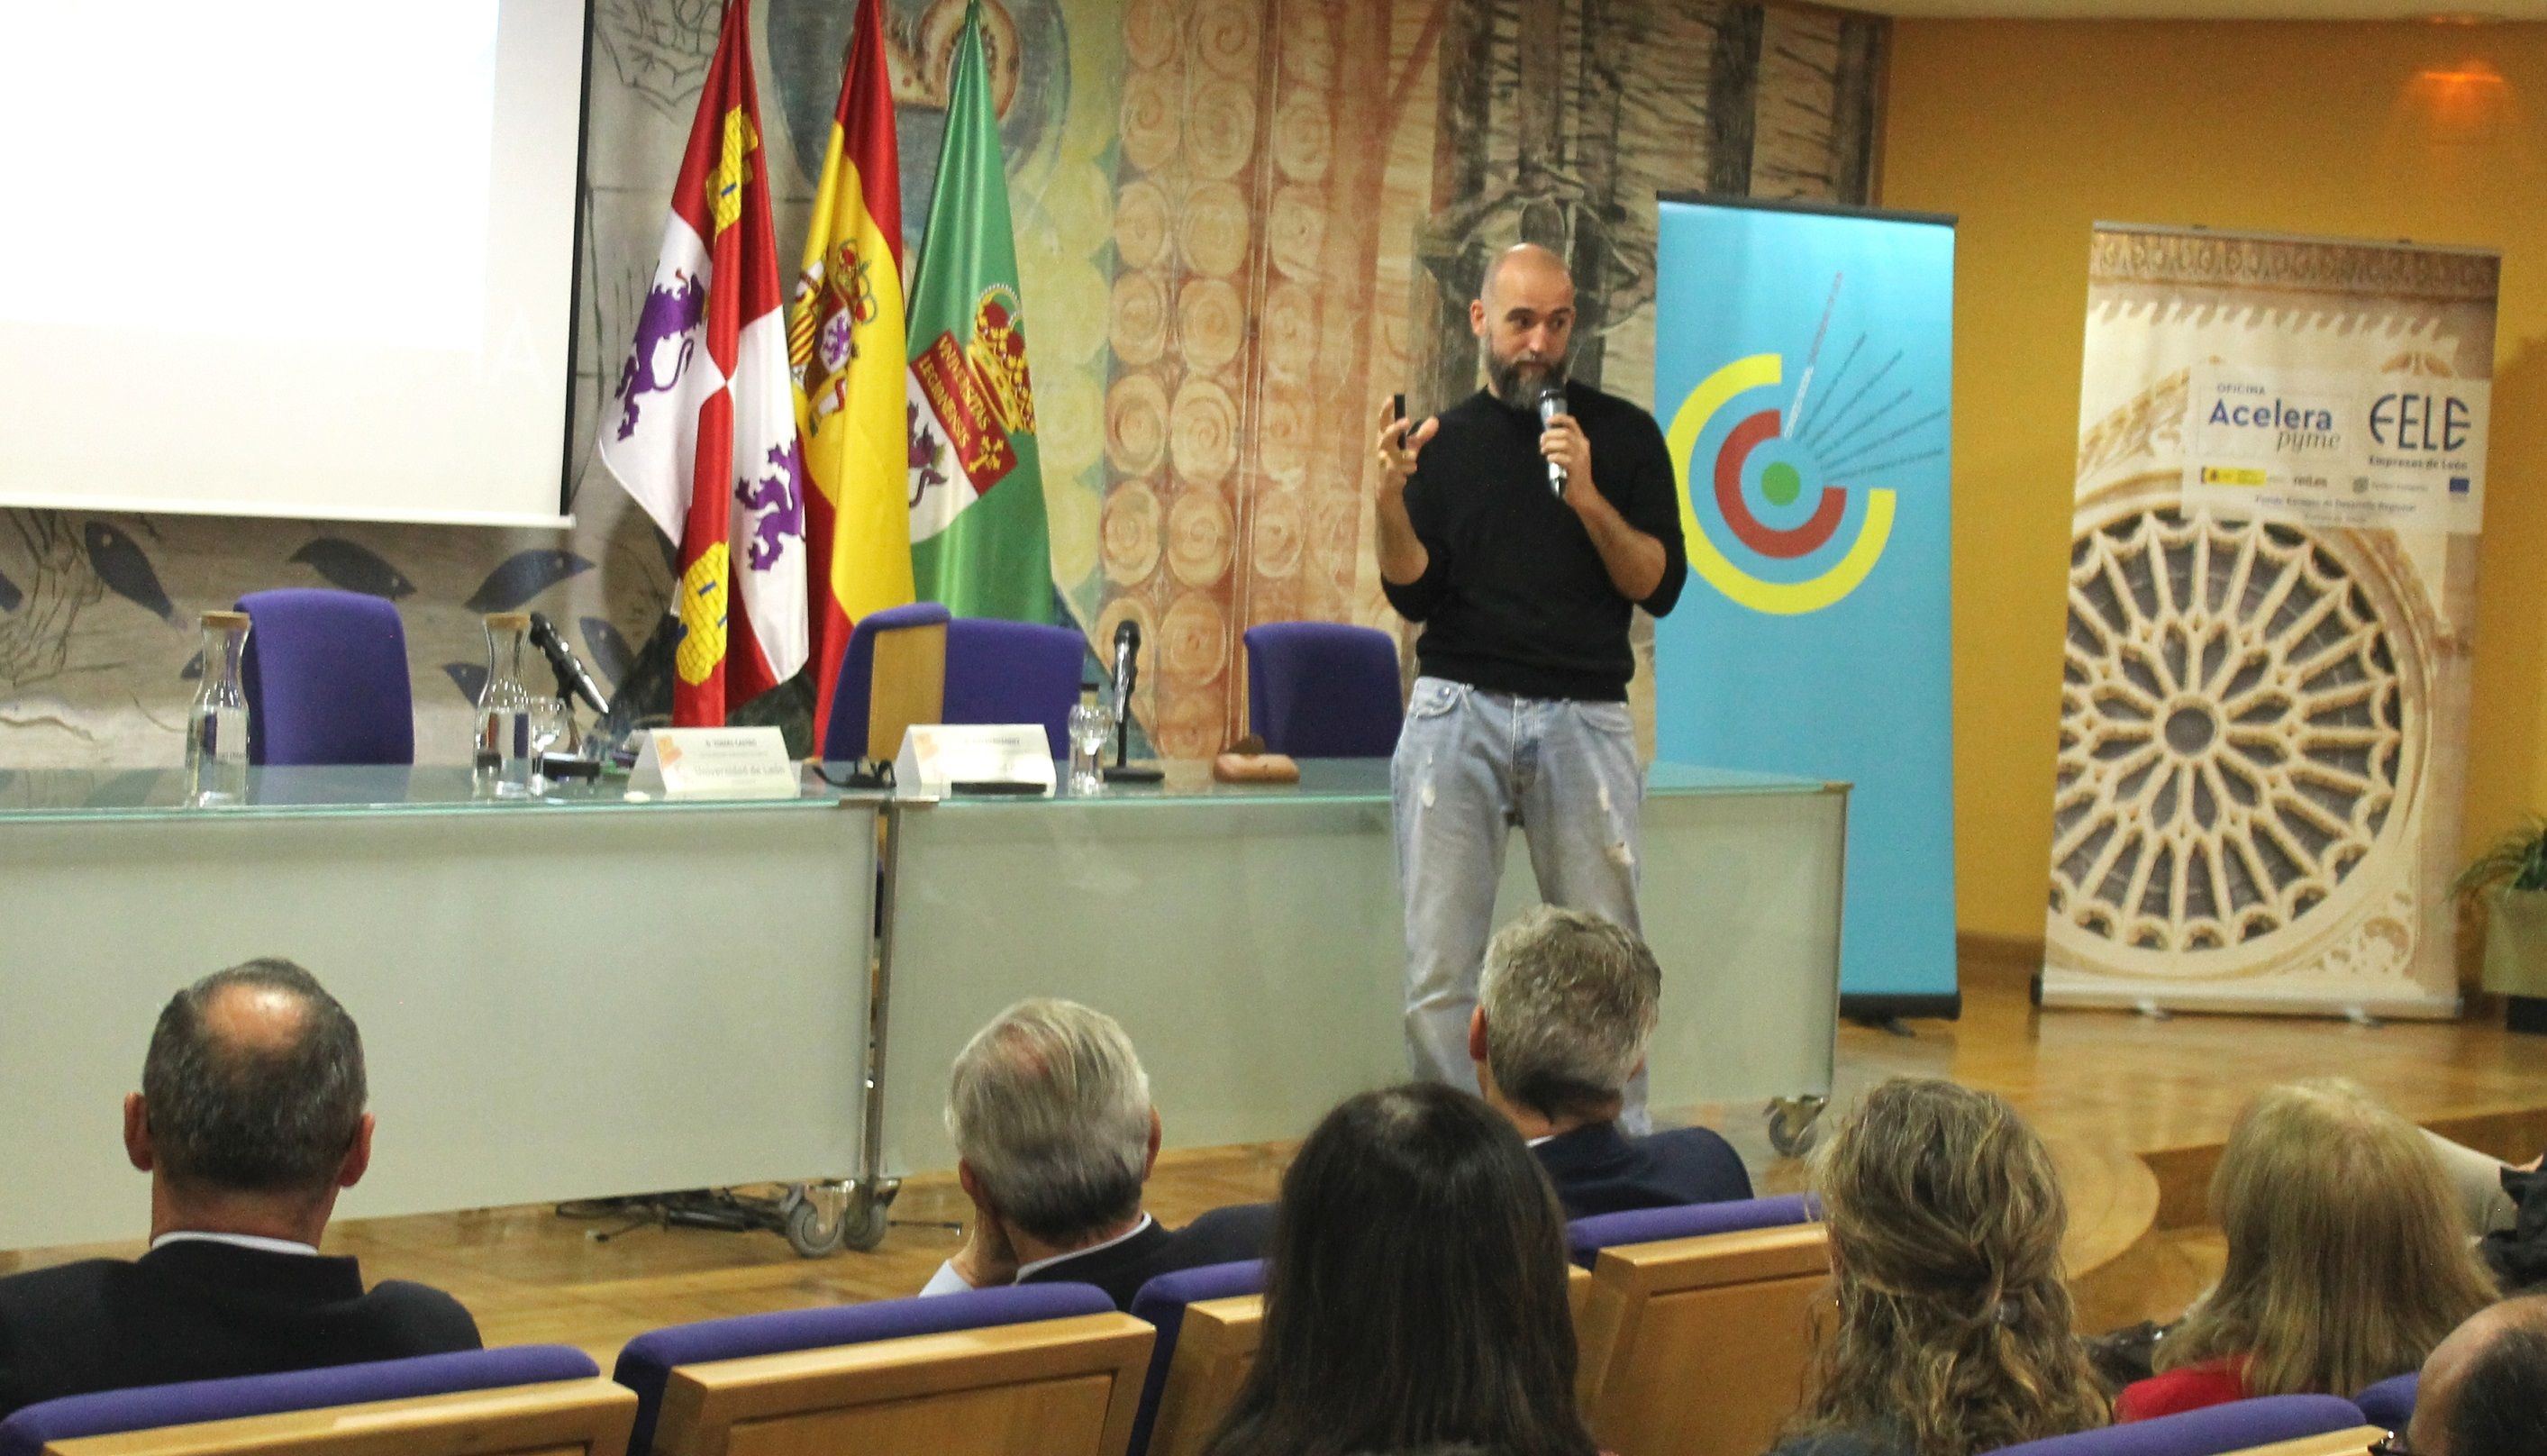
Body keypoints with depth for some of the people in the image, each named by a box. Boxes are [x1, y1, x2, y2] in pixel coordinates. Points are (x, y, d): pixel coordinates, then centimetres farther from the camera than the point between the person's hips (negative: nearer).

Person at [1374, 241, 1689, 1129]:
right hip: (1459, 713, 1)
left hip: (1584, 718, -1)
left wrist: (1587, 498, -12)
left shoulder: (1623, 436, 8)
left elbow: (1661, 587, 1)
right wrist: (1392, 500, -15)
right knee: (1440, 968, -2)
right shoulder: (1442, 442, 10)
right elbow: (1416, 597, 3)